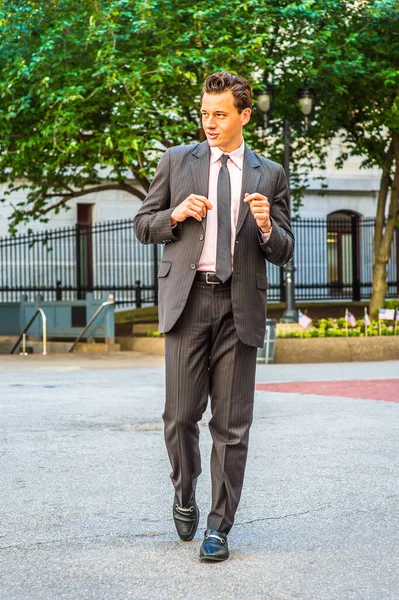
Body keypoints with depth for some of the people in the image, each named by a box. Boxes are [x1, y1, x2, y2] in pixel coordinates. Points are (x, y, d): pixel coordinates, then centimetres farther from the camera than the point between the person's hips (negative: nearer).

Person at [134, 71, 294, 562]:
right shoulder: (176, 161, 11)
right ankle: (185, 496, 27)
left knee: (232, 425, 0)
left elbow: (284, 253, 11)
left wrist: (266, 227, -10)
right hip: (187, 299, 0)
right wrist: (176, 215, -7)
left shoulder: (269, 175, 11)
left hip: (240, 305, 0)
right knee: (181, 414, -1)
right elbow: (143, 226, 13)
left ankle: (218, 527, 10)